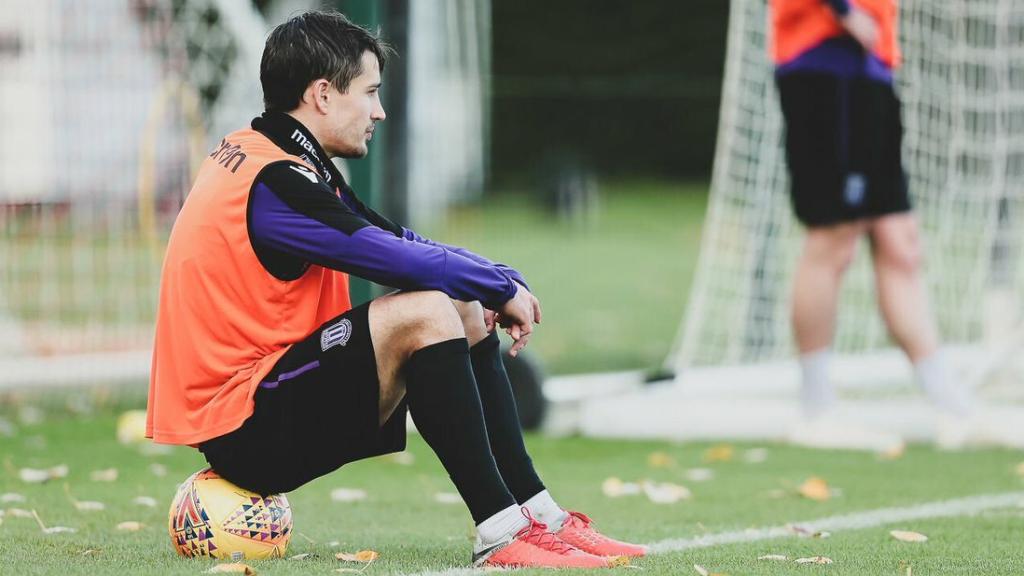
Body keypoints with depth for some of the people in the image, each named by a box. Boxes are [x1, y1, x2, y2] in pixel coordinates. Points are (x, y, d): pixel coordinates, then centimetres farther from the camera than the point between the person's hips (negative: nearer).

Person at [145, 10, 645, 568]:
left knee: (468, 315, 11)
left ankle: (540, 517, 5)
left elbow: (401, 243, 15)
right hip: (238, 432, -11)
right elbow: (402, 259, -24)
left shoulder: (291, 166, 14)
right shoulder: (272, 184, -19)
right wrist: (502, 288, -8)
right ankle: (500, 533, -24)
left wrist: (500, 283, -1)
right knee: (425, 314, -26)